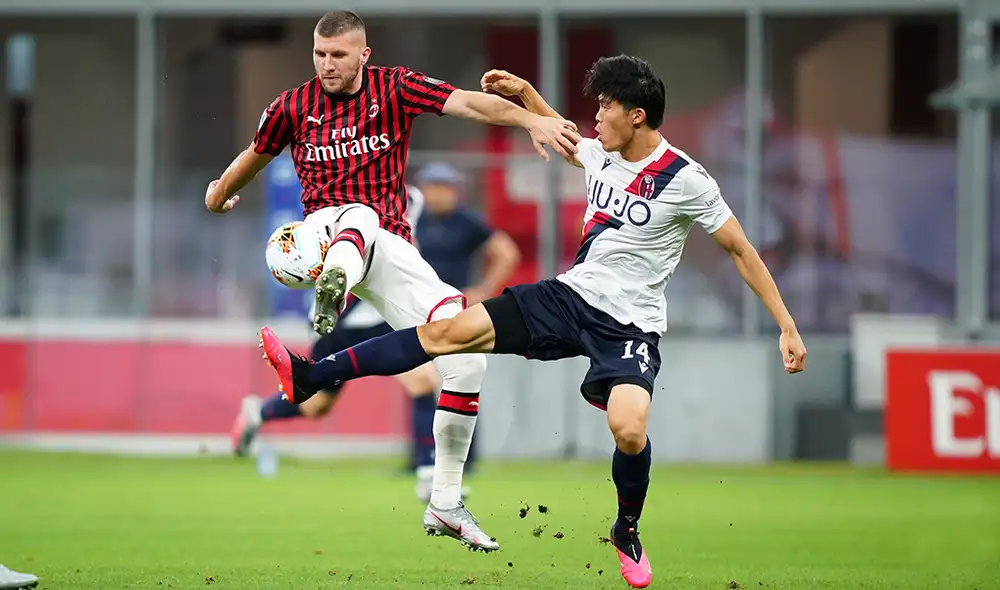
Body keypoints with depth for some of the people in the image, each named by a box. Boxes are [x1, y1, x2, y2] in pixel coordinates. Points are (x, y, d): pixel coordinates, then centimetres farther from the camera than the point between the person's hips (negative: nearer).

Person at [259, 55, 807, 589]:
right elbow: (563, 138, 31)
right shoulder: (601, 155, 4)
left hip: (630, 323, -6)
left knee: (628, 429, -32)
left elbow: (740, 249, -8)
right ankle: (309, 377, -6)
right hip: (569, 296, 6)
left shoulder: (685, 180, -15)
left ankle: (627, 531, 0)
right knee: (446, 331, -6)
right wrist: (523, 92, 22)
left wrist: (787, 327, -10)